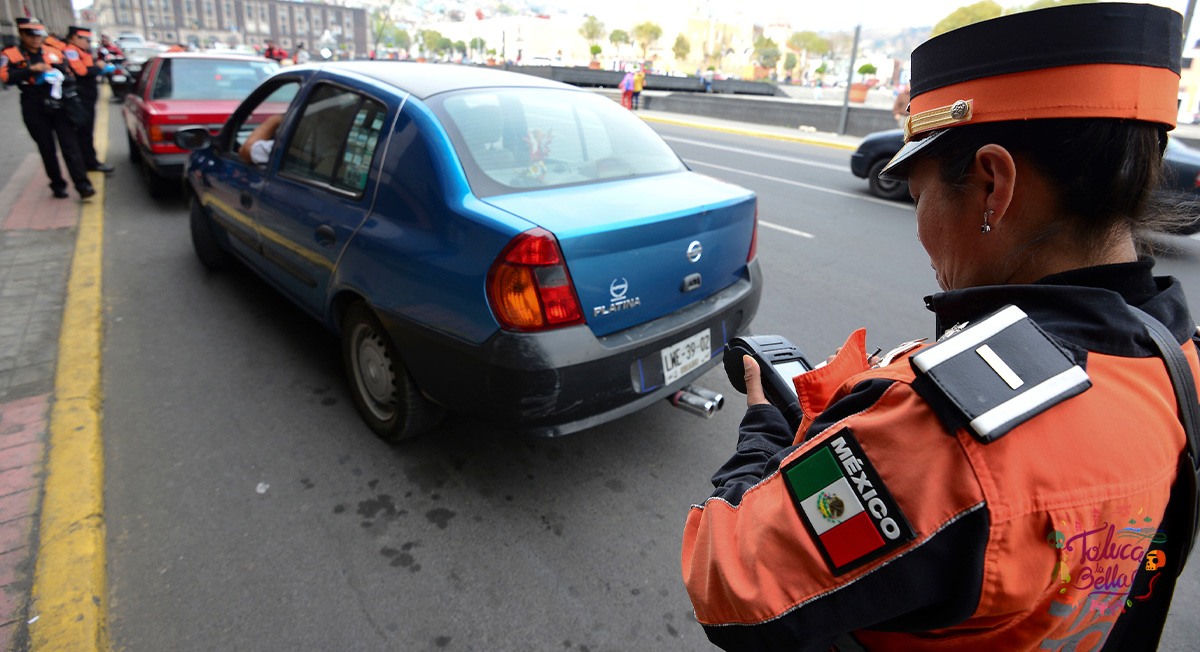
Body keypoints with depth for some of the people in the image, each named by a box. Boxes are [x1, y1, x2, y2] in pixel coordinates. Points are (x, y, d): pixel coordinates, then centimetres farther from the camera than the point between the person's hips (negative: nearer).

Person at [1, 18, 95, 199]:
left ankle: (82, 184, -12)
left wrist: (61, 78, -9)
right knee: (46, 148, 6)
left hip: (59, 106, 1)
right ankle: (57, 185, 13)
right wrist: (31, 69, -20)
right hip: (34, 109, 0)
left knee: (70, 146, -6)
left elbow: (70, 76, 13)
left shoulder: (55, 53, 11)